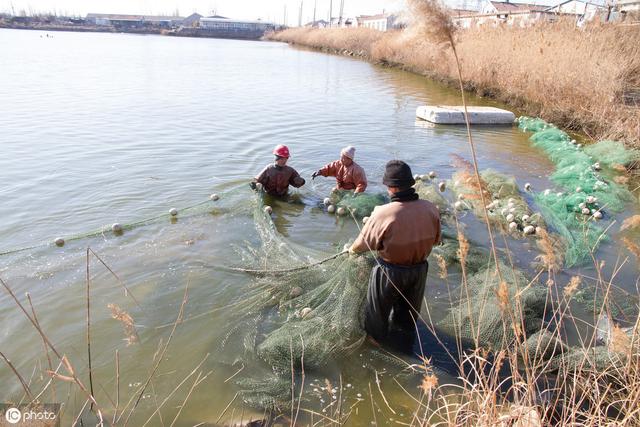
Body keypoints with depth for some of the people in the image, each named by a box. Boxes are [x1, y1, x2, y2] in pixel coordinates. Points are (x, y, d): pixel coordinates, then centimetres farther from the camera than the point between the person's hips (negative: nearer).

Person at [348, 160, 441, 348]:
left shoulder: (383, 213, -31)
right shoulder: (430, 209, -19)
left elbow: (365, 241, -16)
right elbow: (435, 240, -2)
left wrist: (352, 250, 7)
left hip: (390, 272, -4)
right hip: (419, 269, 4)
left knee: (379, 307, 25)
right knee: (409, 305, 33)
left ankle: (377, 334, 48)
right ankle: (406, 330, 59)